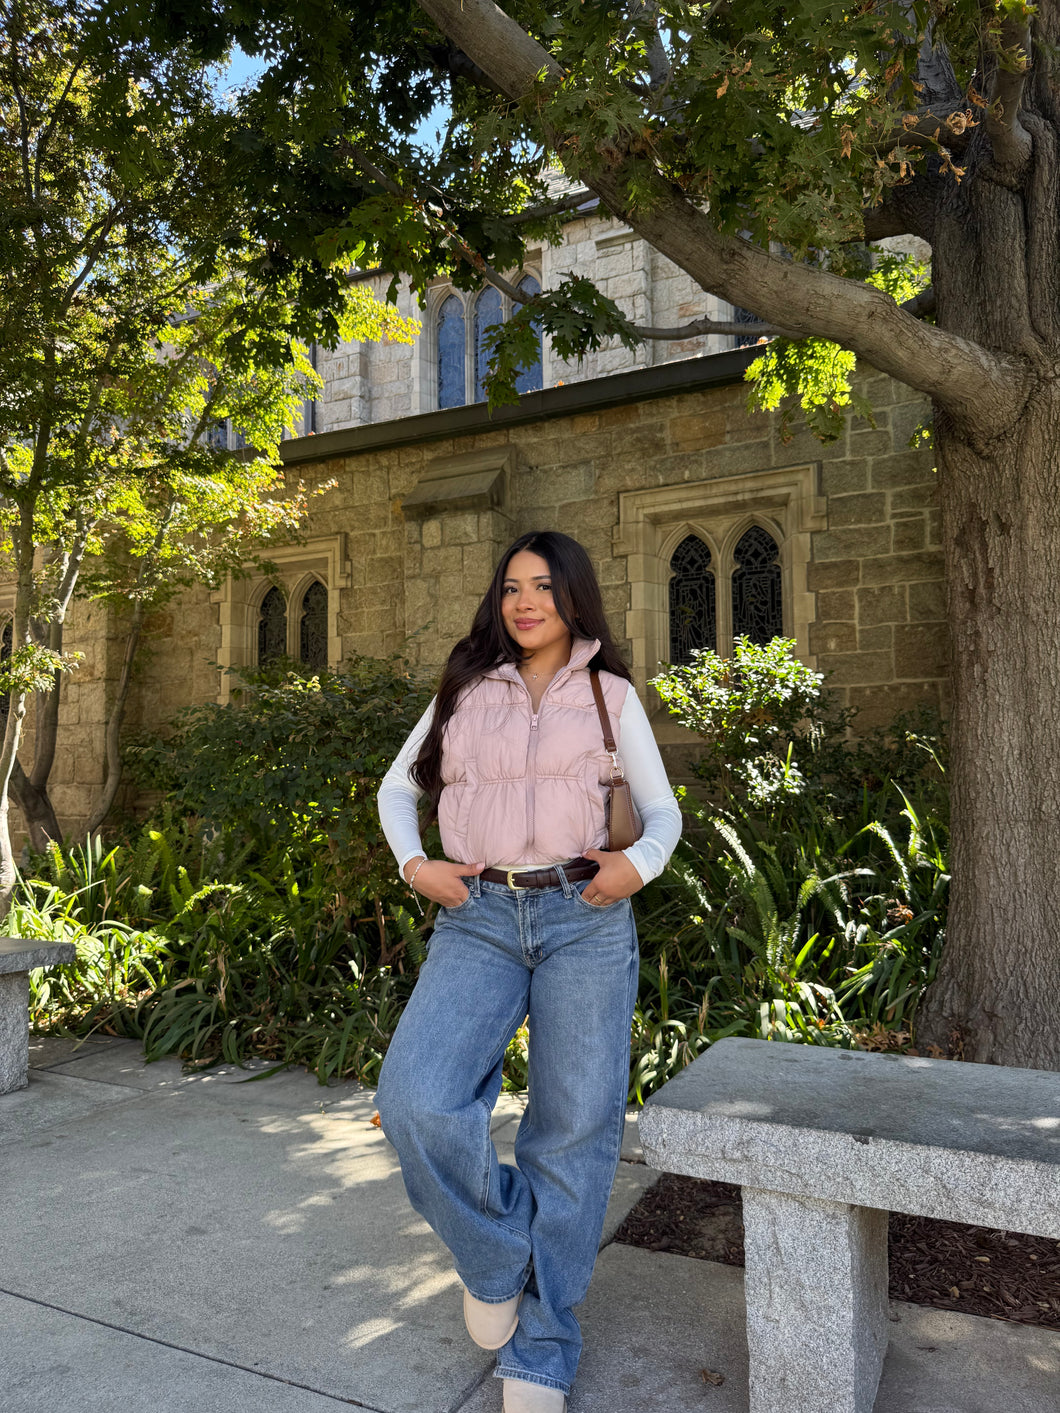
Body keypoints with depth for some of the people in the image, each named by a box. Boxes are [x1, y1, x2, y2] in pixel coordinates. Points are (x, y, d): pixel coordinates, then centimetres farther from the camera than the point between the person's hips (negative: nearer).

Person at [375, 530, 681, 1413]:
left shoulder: (610, 695, 10)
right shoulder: (464, 691, 14)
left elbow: (663, 810, 11)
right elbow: (398, 787, 19)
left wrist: (640, 864, -11)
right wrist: (412, 861, 0)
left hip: (584, 921, -1)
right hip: (476, 919, 1)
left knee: (572, 1131, 3)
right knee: (416, 1098, -20)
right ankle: (495, 1260, 11)